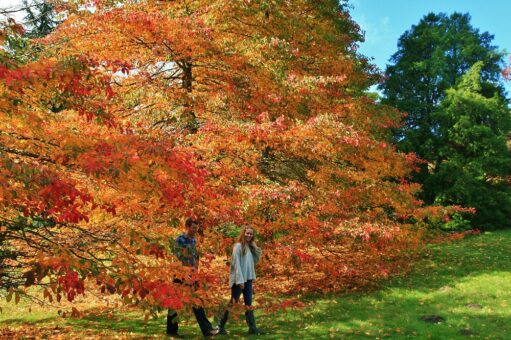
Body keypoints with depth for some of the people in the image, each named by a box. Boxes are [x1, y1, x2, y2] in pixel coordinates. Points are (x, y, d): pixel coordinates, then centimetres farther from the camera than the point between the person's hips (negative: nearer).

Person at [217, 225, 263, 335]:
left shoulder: (250, 247, 11)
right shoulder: (238, 246, -11)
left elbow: (256, 260, 12)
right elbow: (236, 264, -16)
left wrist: (255, 247, 2)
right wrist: (240, 280, -20)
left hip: (248, 279, 7)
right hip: (238, 279, -7)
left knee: (248, 303, 7)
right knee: (233, 303, 0)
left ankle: (252, 327, 9)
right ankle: (221, 325, 12)